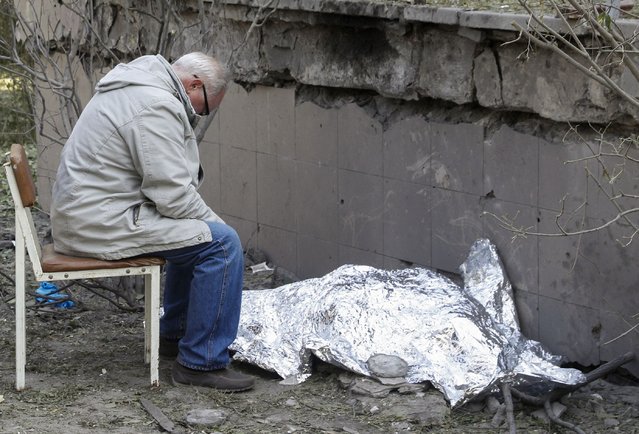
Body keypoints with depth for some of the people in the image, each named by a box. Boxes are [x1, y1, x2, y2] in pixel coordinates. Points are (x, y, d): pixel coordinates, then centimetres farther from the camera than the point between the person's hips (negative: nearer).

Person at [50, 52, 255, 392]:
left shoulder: (138, 89, 18)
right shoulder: (157, 107, -17)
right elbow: (172, 194, -20)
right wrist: (214, 222, -4)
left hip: (82, 215, 11)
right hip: (104, 221, -11)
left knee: (196, 232, 26)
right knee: (220, 243, -15)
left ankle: (174, 333, 34)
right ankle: (201, 362, -12)